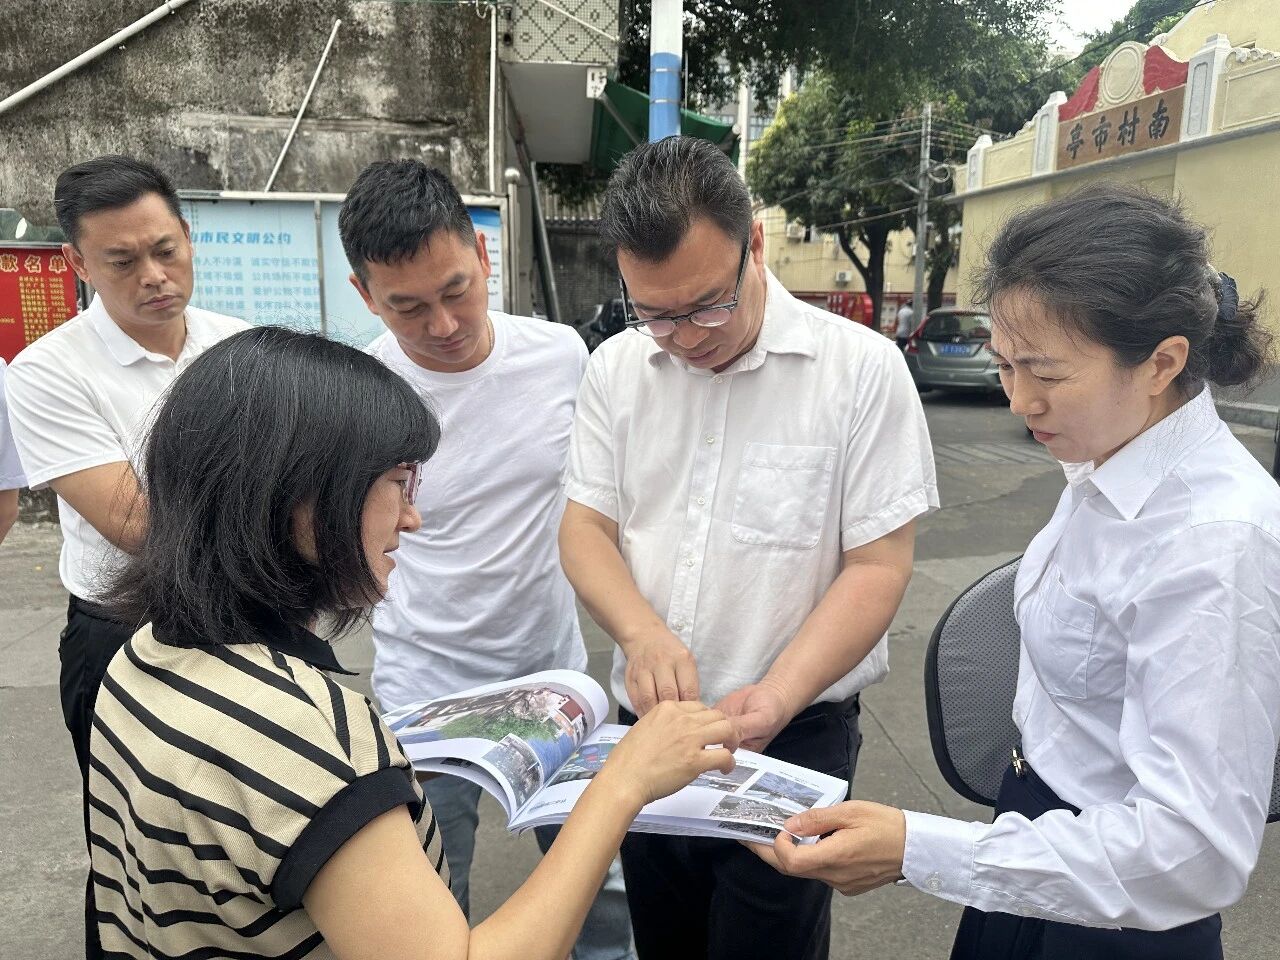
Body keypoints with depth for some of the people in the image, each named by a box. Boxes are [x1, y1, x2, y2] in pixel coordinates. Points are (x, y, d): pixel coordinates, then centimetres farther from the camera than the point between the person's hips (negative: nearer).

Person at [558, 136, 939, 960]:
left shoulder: (862, 367, -12)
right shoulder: (616, 368, 0)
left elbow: (878, 565, -13)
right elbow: (586, 526, 1)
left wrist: (772, 700, -25)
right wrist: (642, 633, -19)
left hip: (792, 735, -3)